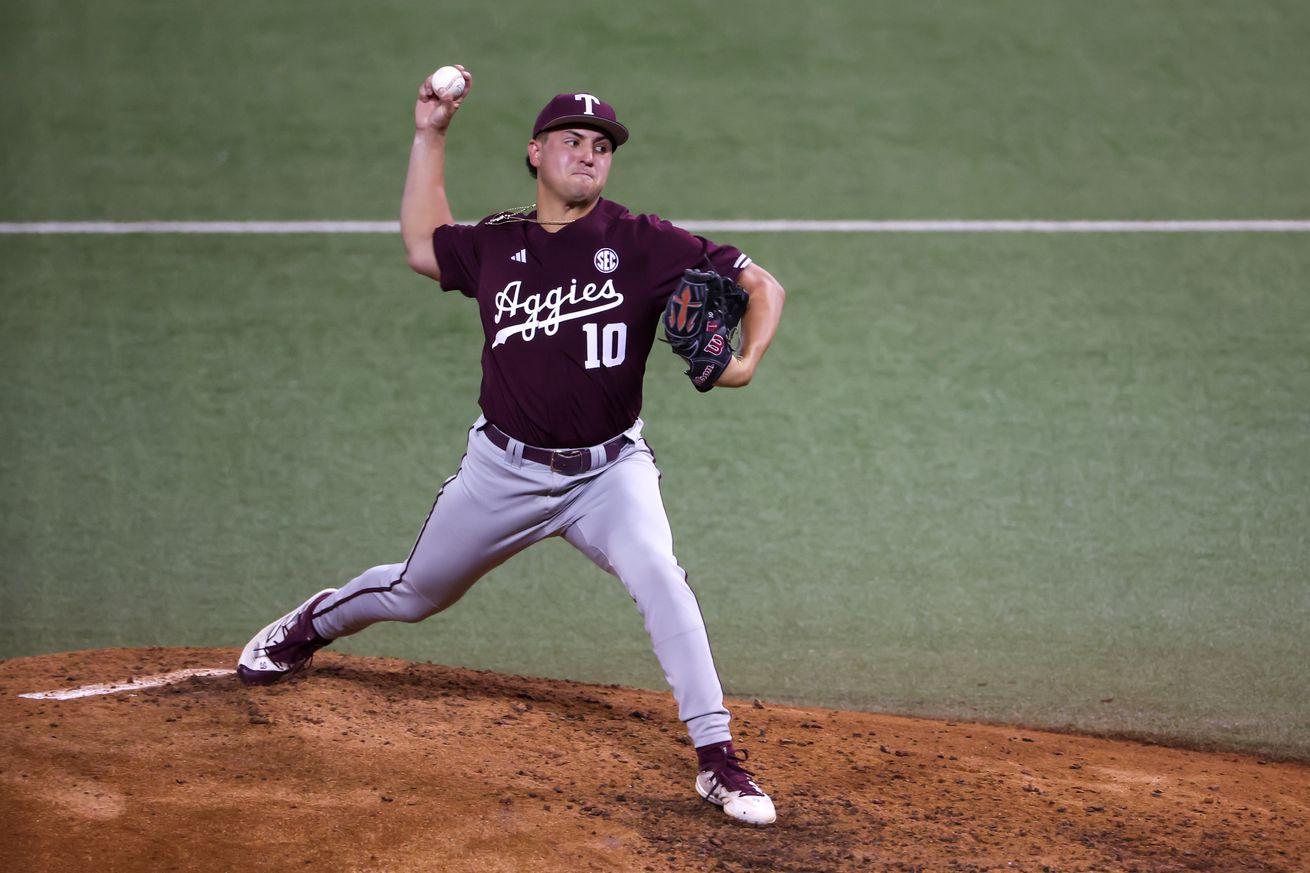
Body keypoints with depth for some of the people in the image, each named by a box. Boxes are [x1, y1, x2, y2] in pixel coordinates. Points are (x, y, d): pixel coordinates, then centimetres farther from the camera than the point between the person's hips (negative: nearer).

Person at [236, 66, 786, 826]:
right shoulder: (497, 246, 0)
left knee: (657, 573, -30)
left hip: (609, 470, -3)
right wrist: (429, 137, 12)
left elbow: (762, 285, -12)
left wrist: (744, 362, -31)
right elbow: (423, 246, 19)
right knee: (414, 595, 18)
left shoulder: (644, 245, -11)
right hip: (506, 469, 3)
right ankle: (313, 625, 51)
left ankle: (718, 758, -23)